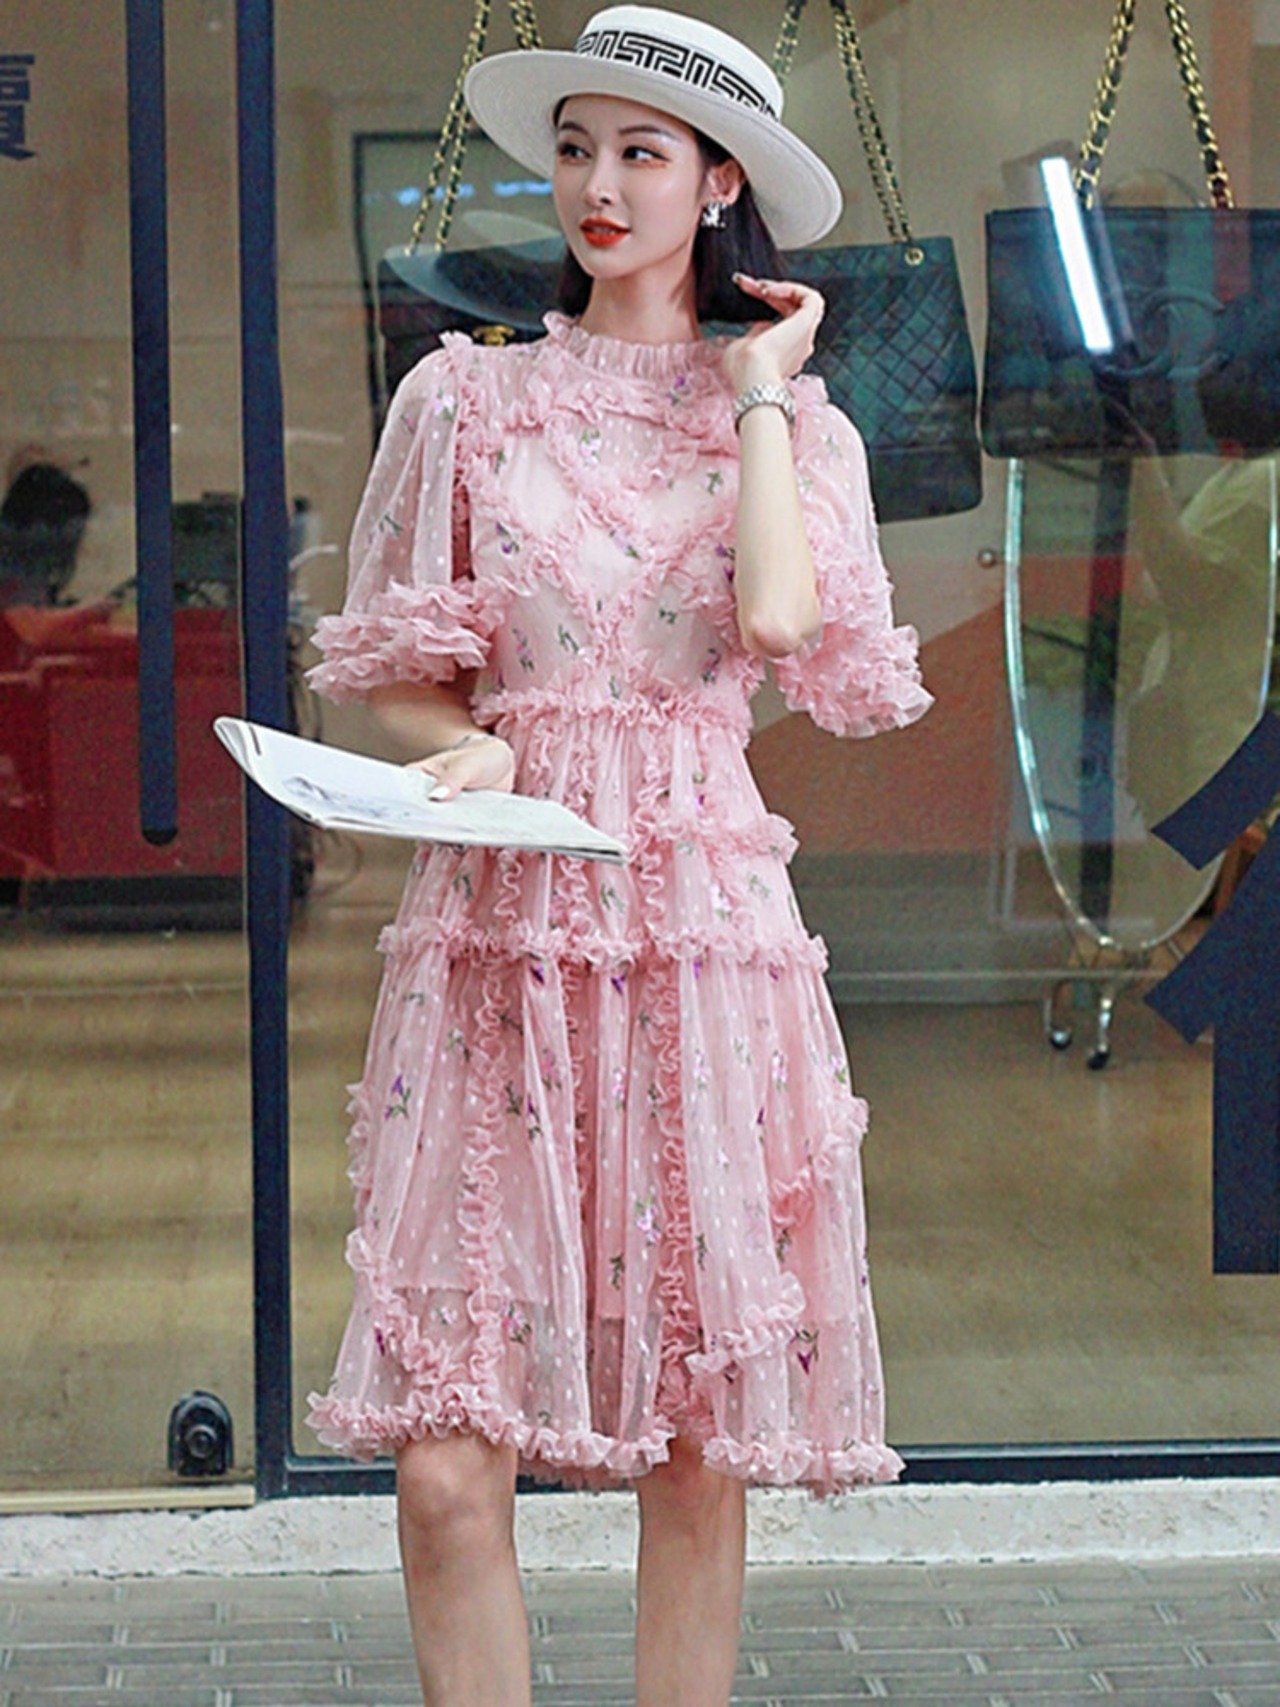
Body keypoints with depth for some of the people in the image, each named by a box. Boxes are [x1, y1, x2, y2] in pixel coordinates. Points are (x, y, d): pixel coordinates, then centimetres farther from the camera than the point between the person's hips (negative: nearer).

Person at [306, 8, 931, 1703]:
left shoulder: (793, 418, 10)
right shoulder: (466, 399, 11)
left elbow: (780, 623, -11)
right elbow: (401, 677, 14)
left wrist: (757, 393, -1)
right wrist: (466, 752, -7)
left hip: (703, 924, 0)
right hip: (497, 926, 0)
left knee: (699, 1447, 1)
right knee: (445, 1454, -8)